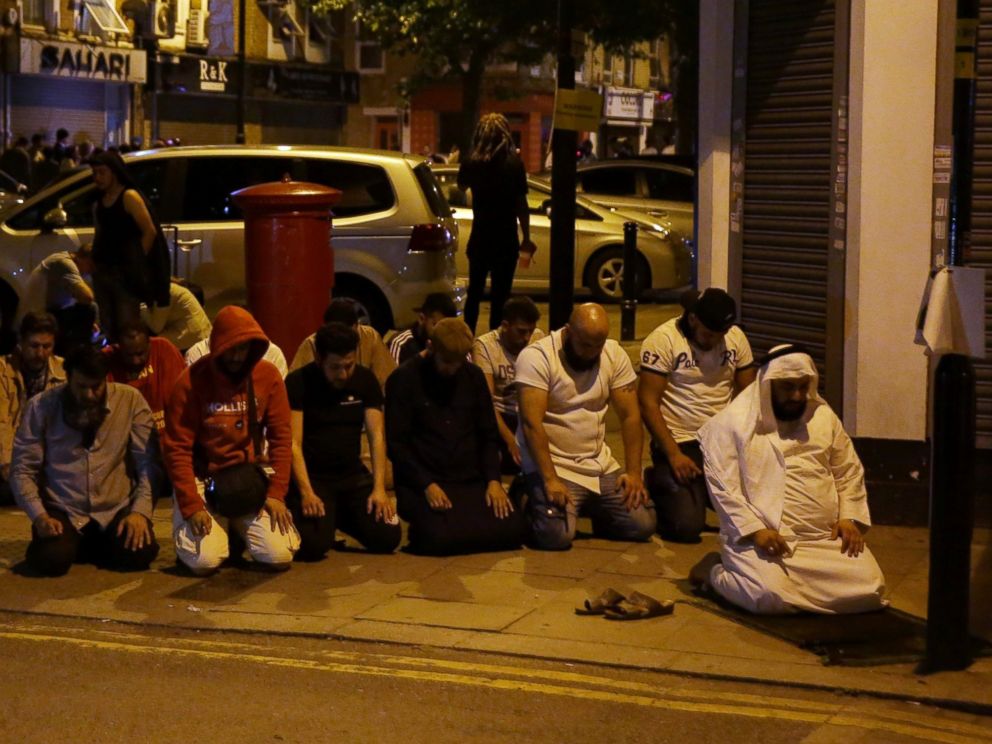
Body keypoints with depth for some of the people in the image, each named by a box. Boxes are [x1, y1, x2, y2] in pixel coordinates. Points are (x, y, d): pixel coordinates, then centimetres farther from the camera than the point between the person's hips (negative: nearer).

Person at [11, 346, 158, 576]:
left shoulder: (131, 400, -4)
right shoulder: (41, 406, -4)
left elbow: (148, 463, -5)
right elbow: (23, 469, -3)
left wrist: (140, 511, -17)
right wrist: (39, 516, -17)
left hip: (117, 509, 1)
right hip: (63, 512, -1)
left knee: (140, 553, -26)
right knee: (50, 560, -28)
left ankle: (97, 547, 12)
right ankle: (76, 545, 12)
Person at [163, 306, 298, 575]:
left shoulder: (269, 376, -5)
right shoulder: (192, 381, -13)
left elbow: (281, 437, -1)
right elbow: (177, 449, -12)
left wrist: (276, 493, -9)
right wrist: (191, 505, -18)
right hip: (204, 481, -2)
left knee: (280, 556, -14)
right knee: (204, 560, -20)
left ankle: (239, 526, 20)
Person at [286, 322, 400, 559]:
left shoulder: (365, 380, 2)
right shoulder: (298, 382, -10)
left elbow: (377, 436, -2)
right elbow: (293, 443, -15)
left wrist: (379, 488, -14)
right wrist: (306, 492, -26)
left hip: (352, 475, 4)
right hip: (311, 475, -4)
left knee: (388, 538, -13)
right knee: (314, 545, -27)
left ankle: (341, 519, 18)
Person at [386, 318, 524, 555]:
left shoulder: (474, 377, 11)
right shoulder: (403, 379, -2)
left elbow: (489, 435, 14)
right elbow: (396, 443, -6)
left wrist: (493, 480, -3)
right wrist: (427, 485, -17)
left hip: (472, 482, 4)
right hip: (422, 485, -4)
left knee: (511, 530, -18)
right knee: (441, 537, -31)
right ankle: (422, 524, 4)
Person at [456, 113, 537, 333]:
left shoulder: (471, 164, -3)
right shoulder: (514, 164, -11)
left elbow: (462, 187, 18)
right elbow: (521, 205, -7)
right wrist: (526, 238, 1)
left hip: (479, 238, 3)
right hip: (506, 240, -3)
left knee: (474, 292, 16)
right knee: (500, 295, 3)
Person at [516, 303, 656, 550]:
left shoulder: (615, 354, 1)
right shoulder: (536, 357, -15)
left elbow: (630, 416, 1)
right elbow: (532, 423, -21)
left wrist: (634, 472, -9)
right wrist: (550, 479, -28)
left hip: (601, 464, 5)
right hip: (552, 463, -5)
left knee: (643, 525, -8)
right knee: (556, 535, -26)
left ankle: (590, 508, 22)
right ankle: (536, 505, 10)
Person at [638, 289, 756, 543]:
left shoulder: (735, 337, 5)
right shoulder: (663, 340, -10)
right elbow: (648, 403, -12)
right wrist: (674, 455, -18)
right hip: (679, 442, -5)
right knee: (687, 526, -18)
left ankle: (705, 491, 21)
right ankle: (658, 484, 15)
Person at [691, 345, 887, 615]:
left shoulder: (824, 417, 13)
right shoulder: (732, 422, -3)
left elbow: (849, 472, 18)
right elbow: (722, 486, -9)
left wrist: (849, 517, 2)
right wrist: (755, 529, -19)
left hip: (825, 538, 5)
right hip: (757, 538, -5)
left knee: (869, 588, -16)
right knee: (771, 596, -32)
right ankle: (716, 571, 1)